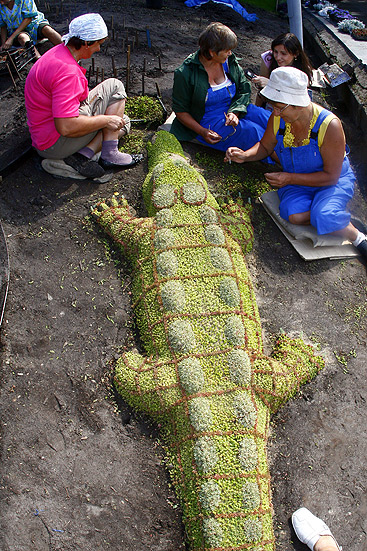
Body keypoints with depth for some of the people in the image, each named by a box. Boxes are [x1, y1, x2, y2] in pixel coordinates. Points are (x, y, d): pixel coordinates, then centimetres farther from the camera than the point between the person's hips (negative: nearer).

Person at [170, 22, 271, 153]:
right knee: (254, 133, -26)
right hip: (209, 122, -6)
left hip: (234, 109, 6)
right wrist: (202, 132, -20)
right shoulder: (185, 73, -13)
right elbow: (180, 110, -8)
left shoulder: (229, 61, 1)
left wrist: (235, 112, -14)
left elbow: (244, 89, 8)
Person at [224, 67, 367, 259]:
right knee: (294, 215, -30)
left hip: (334, 180, -3)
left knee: (325, 217, -34)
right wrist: (245, 155, -12)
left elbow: (331, 176, -21)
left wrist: (290, 178, -26)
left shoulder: (329, 125, -25)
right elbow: (265, 146, 10)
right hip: (295, 181, 4)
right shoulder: (278, 118, -12)